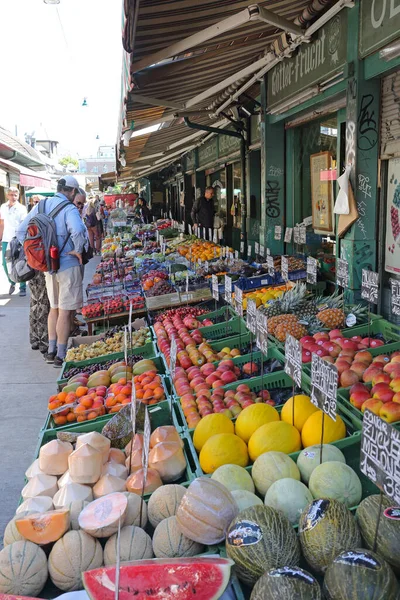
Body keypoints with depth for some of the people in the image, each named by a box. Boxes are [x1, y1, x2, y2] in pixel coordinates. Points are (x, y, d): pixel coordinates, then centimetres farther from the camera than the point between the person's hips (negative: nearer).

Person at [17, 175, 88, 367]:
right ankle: (61, 355, 6)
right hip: (68, 265, -7)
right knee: (65, 311, 0)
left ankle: (51, 351, 24)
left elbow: (21, 231, 9)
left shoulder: (41, 206, 7)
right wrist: (78, 250, -18)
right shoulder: (69, 209, -15)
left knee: (54, 308, 20)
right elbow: (77, 231, -35)